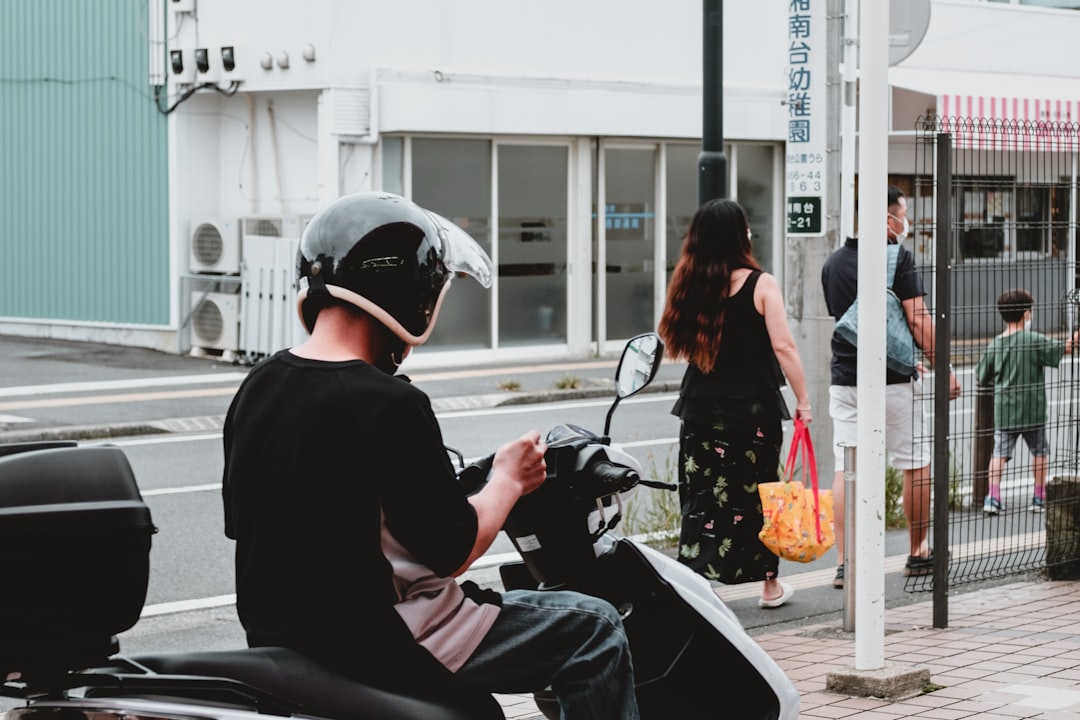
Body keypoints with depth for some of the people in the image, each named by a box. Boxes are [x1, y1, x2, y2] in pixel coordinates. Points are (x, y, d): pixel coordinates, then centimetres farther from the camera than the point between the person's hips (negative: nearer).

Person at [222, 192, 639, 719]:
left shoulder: (256, 386, 3)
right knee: (595, 630, 1)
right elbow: (450, 551, -17)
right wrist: (509, 480, 1)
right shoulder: (390, 405, -22)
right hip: (376, 644, -9)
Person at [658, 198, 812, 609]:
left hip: (700, 406, 3)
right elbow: (783, 347, -11)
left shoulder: (687, 285, 2)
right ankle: (770, 584, 19)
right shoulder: (760, 285, -8)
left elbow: (677, 346, 9)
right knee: (759, 494, 8)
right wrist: (802, 399, -5)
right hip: (753, 405, -3)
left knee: (701, 495, 6)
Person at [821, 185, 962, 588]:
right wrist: (943, 370, -5)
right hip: (891, 381, -5)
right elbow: (918, 321, -14)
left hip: (844, 378, 5)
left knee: (846, 469, 1)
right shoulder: (897, 257, -9)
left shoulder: (833, 263, 10)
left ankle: (845, 564, -4)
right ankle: (918, 553, 20)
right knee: (915, 464, 11)